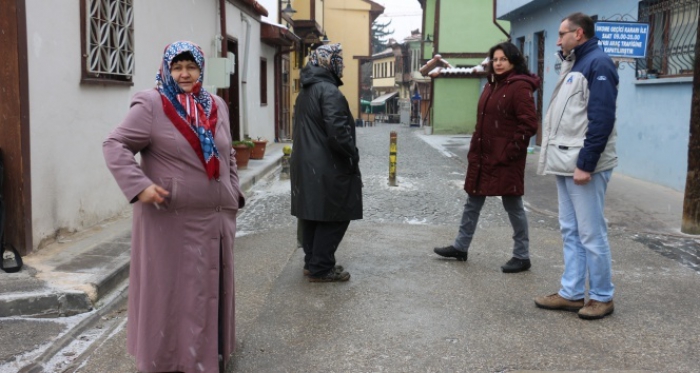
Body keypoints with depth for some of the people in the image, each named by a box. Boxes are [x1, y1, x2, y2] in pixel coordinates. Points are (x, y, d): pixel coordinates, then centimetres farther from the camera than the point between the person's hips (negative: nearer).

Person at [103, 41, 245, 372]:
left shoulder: (217, 106, 13)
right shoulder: (151, 105, -7)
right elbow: (115, 146, -10)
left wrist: (233, 192, 15)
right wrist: (139, 186, -21)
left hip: (216, 216, 6)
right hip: (171, 218, -6)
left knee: (211, 287, 13)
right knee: (170, 288, 3)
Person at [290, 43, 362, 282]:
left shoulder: (306, 91, 16)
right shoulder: (328, 90, -16)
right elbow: (337, 130, -24)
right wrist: (353, 155, -13)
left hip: (306, 164, 10)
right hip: (326, 168, -10)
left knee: (313, 214, 15)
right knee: (335, 217, -1)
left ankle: (312, 262, 24)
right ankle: (320, 269, 3)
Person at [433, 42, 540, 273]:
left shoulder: (520, 87, -13)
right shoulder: (492, 85, 15)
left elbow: (529, 124, -19)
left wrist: (511, 151, -18)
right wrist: (475, 149, 14)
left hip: (506, 159, -9)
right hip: (483, 156, 9)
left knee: (513, 206, 2)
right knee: (473, 202, 16)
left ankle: (522, 256, 14)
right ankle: (460, 247, 29)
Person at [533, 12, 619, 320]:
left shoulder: (598, 63, -10)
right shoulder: (574, 65, 18)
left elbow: (601, 119, -18)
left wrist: (586, 164, -21)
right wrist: (555, 157, 14)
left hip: (584, 166, -10)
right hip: (566, 164, 10)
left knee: (591, 234, -1)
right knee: (571, 232, 12)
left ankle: (601, 297, 11)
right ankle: (571, 294, 19)